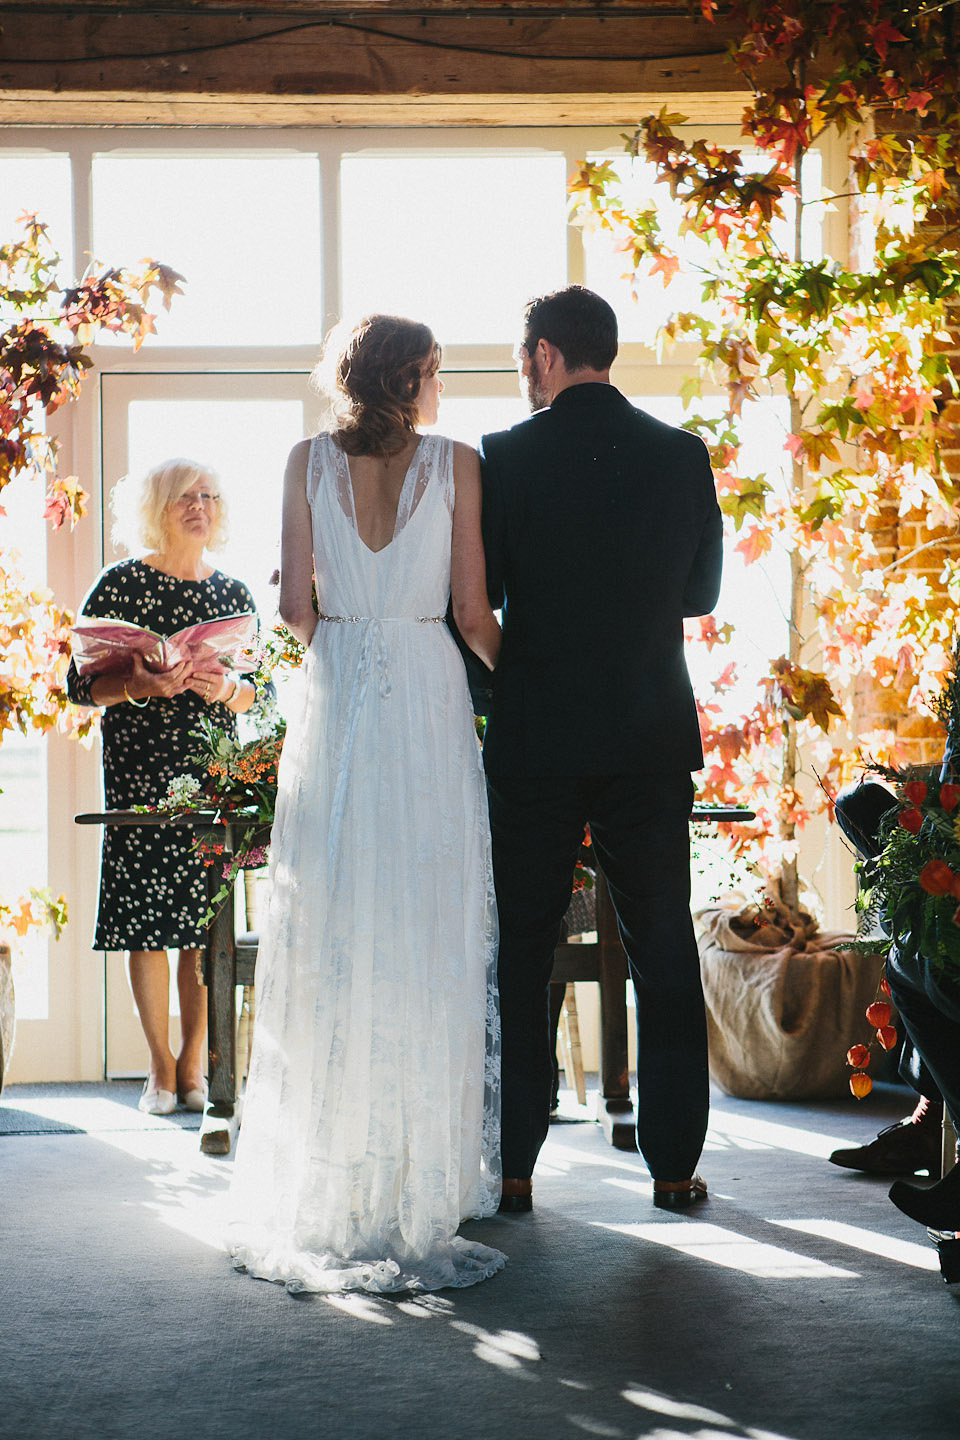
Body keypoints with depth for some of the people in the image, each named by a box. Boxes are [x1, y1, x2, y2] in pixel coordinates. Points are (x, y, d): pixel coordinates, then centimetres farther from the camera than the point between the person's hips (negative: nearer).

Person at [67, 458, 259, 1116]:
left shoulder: (234, 592, 12)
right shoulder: (121, 584, 2)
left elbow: (258, 691, 12)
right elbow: (80, 684, 1)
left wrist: (228, 688, -9)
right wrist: (137, 686, -17)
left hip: (215, 767, 3)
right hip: (140, 770, -3)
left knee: (209, 922, -1)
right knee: (148, 921, -2)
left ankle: (194, 1063, 10)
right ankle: (161, 1067, 9)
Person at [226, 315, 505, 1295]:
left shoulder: (308, 461, 3)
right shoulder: (455, 463, -1)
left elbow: (296, 606, 1)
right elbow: (473, 611, 0)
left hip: (333, 700, 2)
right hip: (429, 700, -1)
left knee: (332, 930, 6)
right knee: (428, 930, 4)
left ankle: (325, 1183, 11)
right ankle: (427, 1169, 8)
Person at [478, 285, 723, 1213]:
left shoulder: (503, 458, -8)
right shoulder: (682, 455, 1)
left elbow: (478, 598, -3)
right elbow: (703, 591, 10)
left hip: (534, 738, -2)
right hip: (652, 736, 2)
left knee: (519, 954, 7)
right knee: (664, 953, 10)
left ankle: (512, 1165, 10)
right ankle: (674, 1162, 13)